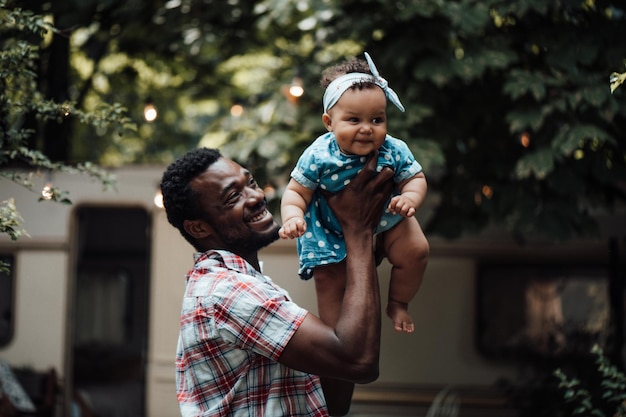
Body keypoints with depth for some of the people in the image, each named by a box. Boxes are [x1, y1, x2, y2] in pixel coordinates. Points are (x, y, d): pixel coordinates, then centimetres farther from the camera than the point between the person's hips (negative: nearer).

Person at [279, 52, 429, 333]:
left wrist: (410, 198, -35)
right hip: (332, 231, -2)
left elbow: (415, 178, -11)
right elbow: (297, 192, -19)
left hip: (386, 219, 2)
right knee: (329, 280, -3)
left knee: (416, 250, -11)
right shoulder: (318, 156, -28)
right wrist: (292, 217, -40)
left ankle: (397, 304, 17)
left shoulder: (394, 151, -23)